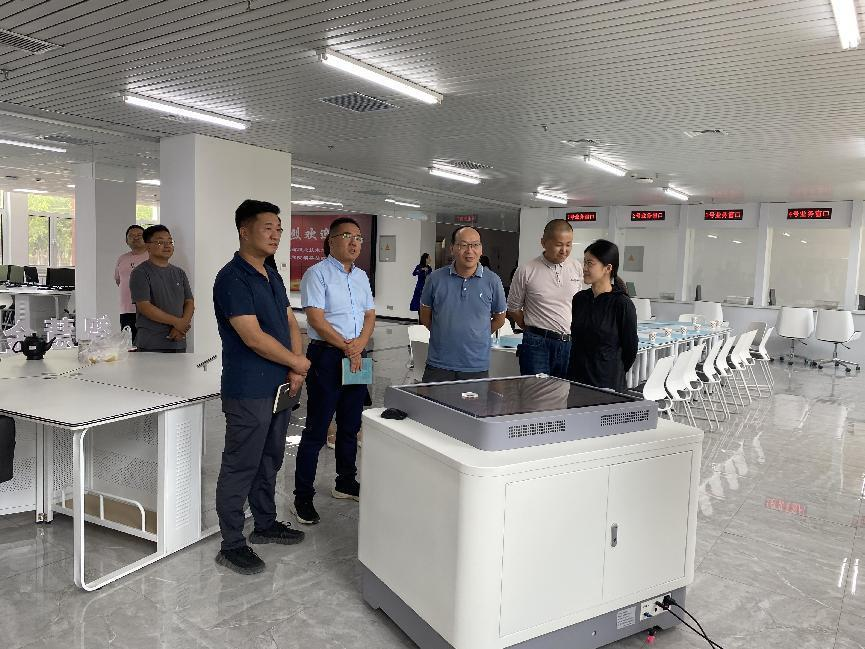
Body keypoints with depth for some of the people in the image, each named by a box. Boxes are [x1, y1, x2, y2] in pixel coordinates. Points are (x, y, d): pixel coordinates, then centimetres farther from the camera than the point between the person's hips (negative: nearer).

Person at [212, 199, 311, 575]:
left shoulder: (273, 276, 13)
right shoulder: (232, 278, -15)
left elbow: (290, 323, 13)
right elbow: (253, 337, -22)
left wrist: (296, 369, -3)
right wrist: (298, 363, -11)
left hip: (279, 387, 9)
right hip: (248, 392, -9)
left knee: (269, 461, 20)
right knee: (240, 468, 3)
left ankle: (266, 524, 35)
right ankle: (232, 545, 15)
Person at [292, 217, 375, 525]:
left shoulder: (361, 276, 14)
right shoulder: (317, 274, -7)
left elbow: (370, 315, 12)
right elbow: (316, 319, -15)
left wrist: (359, 345, -7)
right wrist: (347, 348, -14)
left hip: (357, 358, 7)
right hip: (327, 356, -7)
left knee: (350, 426, 17)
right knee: (316, 430, -2)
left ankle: (346, 483, 33)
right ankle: (303, 497, 8)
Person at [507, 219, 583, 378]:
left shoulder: (577, 270, 7)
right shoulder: (526, 271, -5)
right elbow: (513, 308, 4)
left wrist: (570, 334, 11)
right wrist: (533, 330, 5)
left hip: (569, 345, 4)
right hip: (537, 346, -4)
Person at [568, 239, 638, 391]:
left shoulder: (622, 304, -11)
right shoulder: (579, 299, 6)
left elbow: (630, 350, -2)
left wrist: (614, 373, 9)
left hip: (608, 384, -5)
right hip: (575, 379, 5)